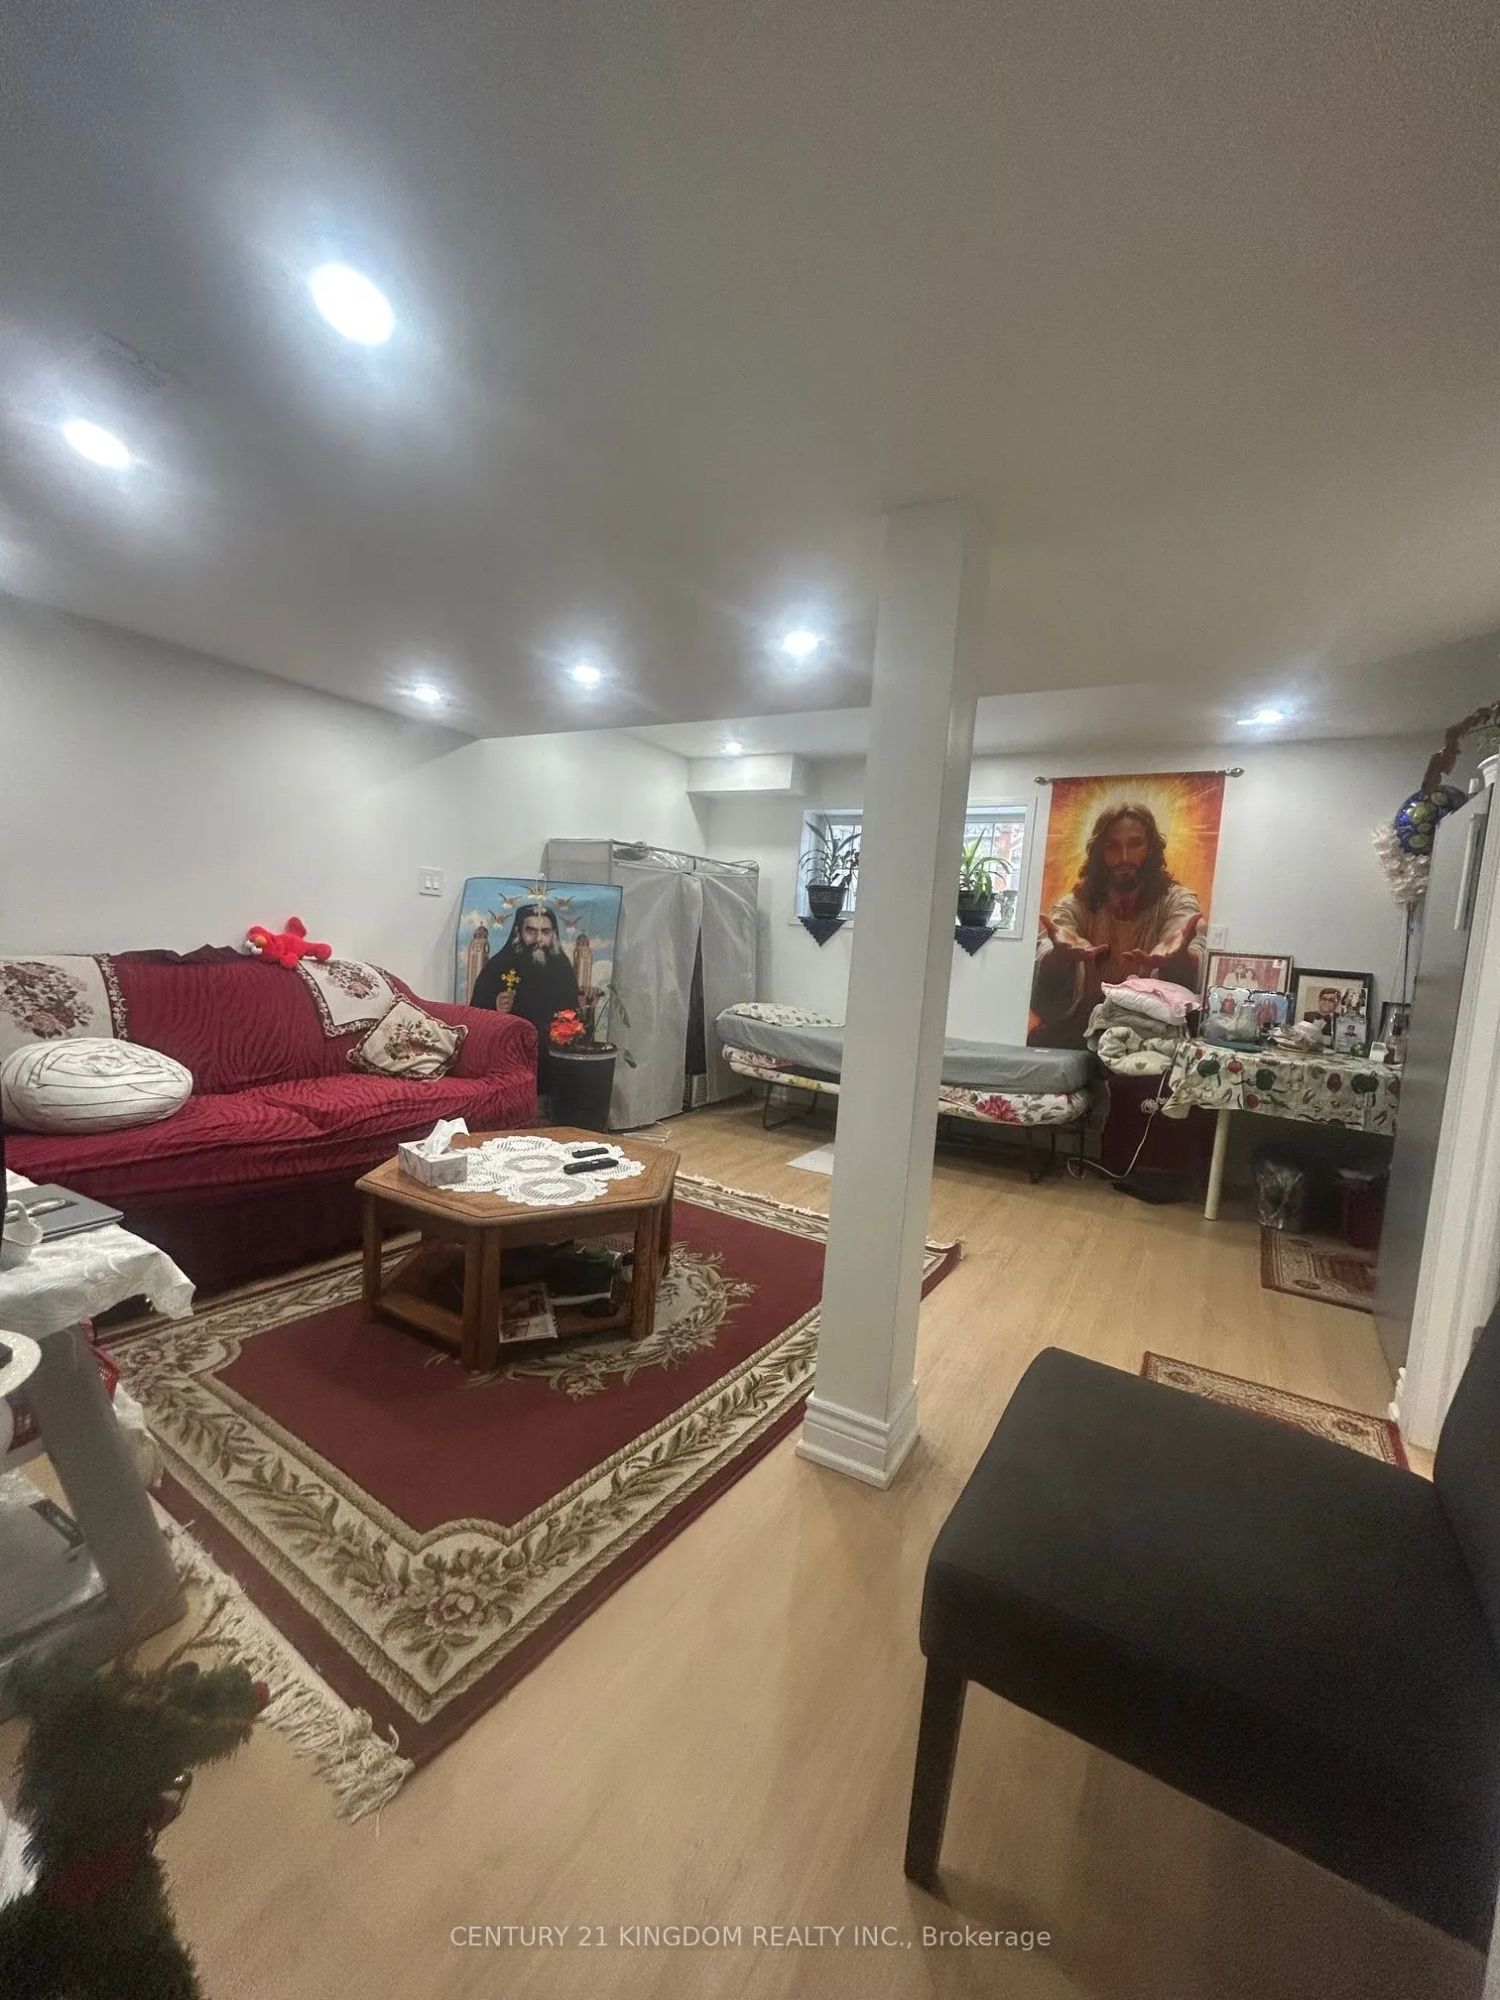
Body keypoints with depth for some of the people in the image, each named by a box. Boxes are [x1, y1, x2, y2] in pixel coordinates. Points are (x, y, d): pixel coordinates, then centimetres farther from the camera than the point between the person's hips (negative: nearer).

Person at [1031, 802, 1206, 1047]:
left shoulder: (1178, 902, 1)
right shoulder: (1073, 905, 1)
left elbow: (1187, 983, -19)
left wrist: (1178, 957, -43)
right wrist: (1061, 954, -39)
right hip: (1074, 1038, 1)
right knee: (1040, 1040, -23)